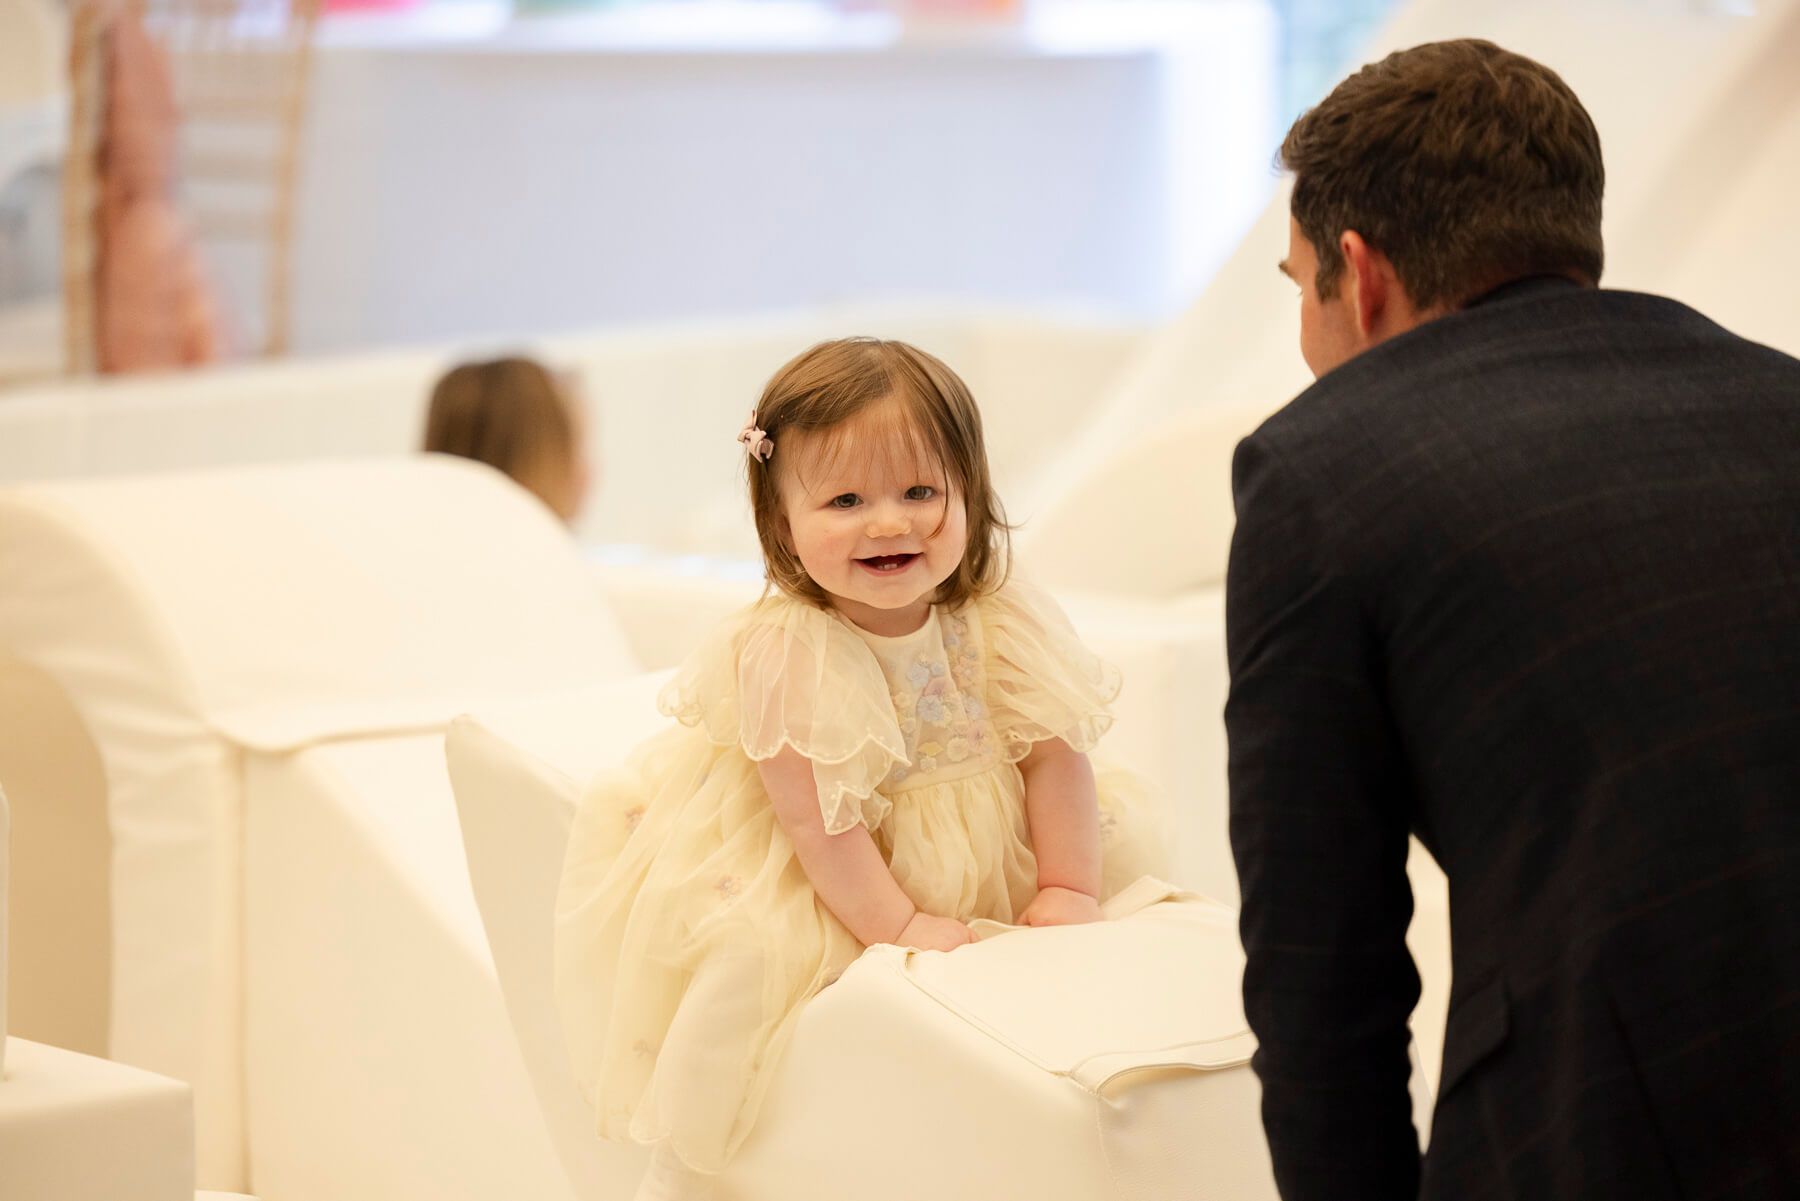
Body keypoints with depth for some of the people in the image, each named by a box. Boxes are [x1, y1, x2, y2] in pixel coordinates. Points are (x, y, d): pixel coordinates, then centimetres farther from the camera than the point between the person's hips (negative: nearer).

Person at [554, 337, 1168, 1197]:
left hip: (983, 851, 5)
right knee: (753, 954, -28)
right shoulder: (783, 656, -26)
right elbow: (817, 818, -25)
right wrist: (896, 925, -26)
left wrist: (1068, 890, -9)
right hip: (810, 877, -5)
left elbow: (1053, 755, -6)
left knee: (1122, 830, 0)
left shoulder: (1002, 628, -13)